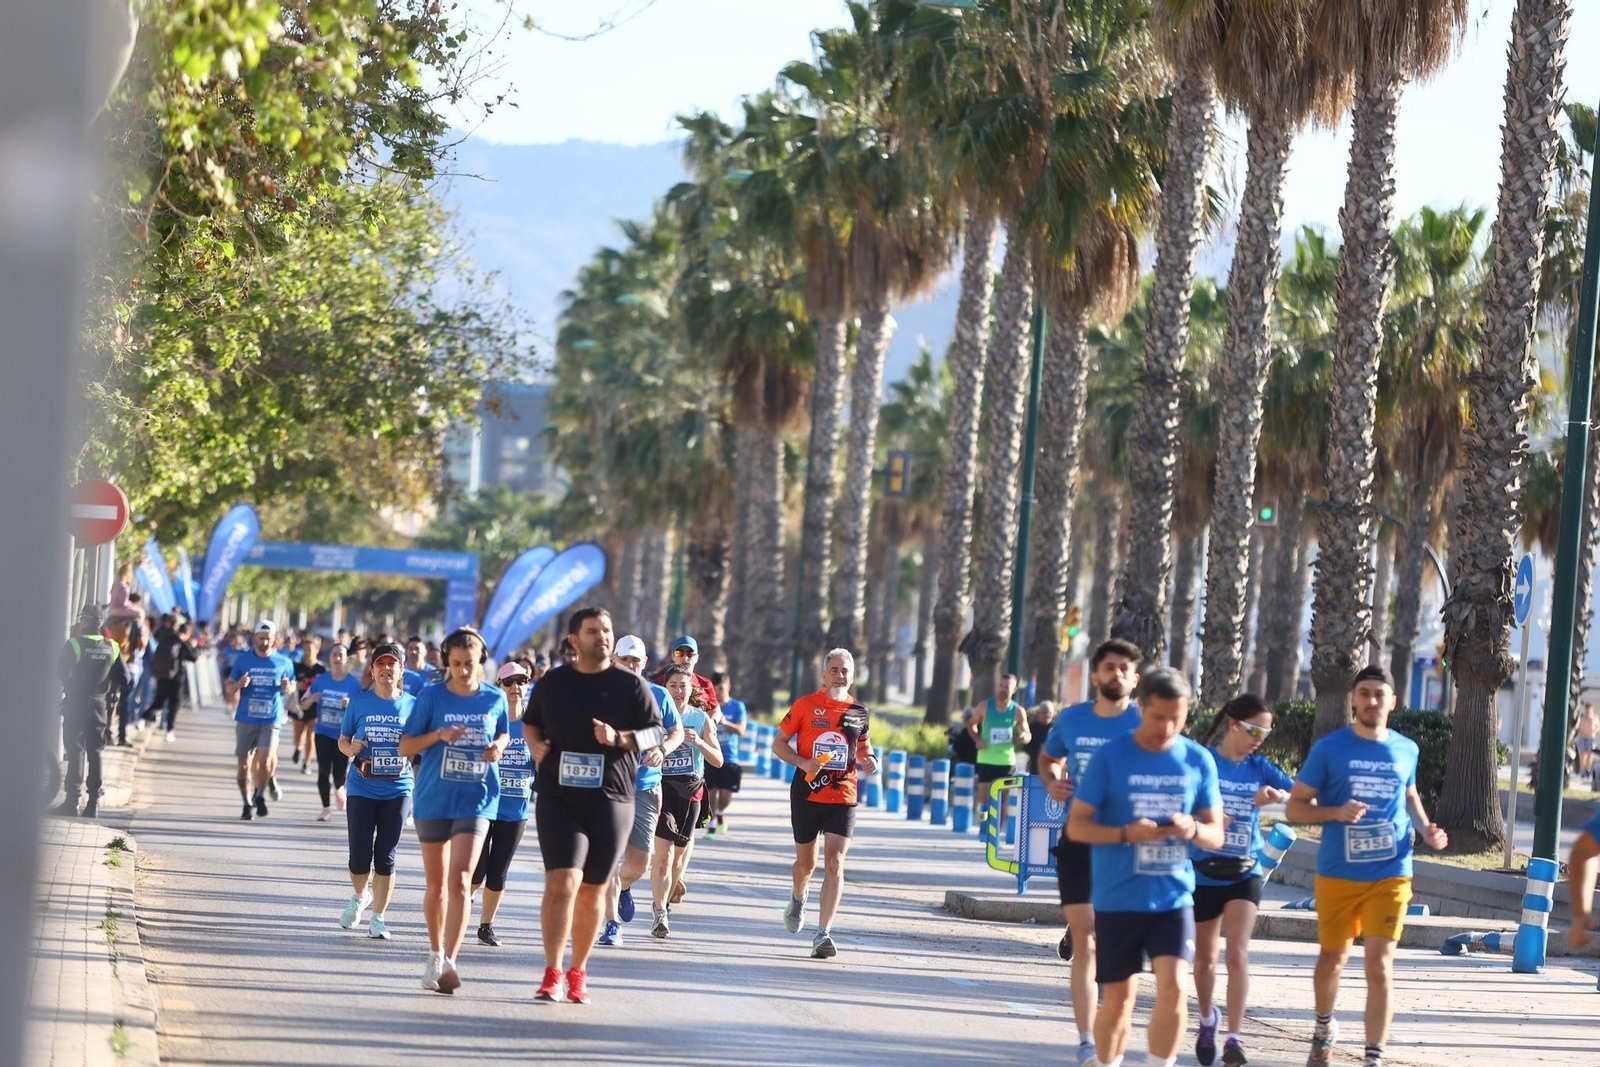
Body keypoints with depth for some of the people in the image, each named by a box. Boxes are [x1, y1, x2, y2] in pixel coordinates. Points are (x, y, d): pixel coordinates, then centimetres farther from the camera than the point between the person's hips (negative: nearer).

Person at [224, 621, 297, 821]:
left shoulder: (283, 663, 5)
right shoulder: (243, 659, 5)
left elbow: (292, 686, 18)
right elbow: (229, 689, 10)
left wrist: (288, 688, -6)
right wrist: (239, 685, -13)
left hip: (271, 721, -1)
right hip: (246, 720, 1)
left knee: (265, 760, -19)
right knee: (244, 764, 2)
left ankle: (260, 795, 4)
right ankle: (246, 803, 18)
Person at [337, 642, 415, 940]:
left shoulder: (411, 705, 4)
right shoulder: (359, 701, 2)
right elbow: (343, 740, 8)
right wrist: (351, 748, -14)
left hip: (397, 790, 0)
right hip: (362, 789, 0)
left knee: (386, 857, -1)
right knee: (360, 856, -1)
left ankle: (379, 918, 8)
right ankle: (359, 896, 30)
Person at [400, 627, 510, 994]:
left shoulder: (495, 699, 2)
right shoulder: (432, 697, -3)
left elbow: (503, 734, 20)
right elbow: (405, 747, -1)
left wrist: (499, 747, -3)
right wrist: (439, 735, -18)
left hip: (476, 799, -1)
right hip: (433, 799, 1)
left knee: (460, 879, -16)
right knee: (436, 883, 11)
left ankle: (449, 961, -21)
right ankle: (435, 954, 30)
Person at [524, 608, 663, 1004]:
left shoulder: (630, 684, 3)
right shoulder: (552, 683, 8)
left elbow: (655, 733, 3)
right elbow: (531, 722, 23)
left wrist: (619, 739, -15)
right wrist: (536, 745, 2)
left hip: (610, 800, 0)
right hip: (558, 797, 0)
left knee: (592, 891, 8)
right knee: (562, 882, -15)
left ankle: (578, 972, 22)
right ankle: (552, 975, -14)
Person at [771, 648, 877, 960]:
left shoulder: (858, 712, 7)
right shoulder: (805, 705, 0)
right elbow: (779, 743, 2)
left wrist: (869, 760, 1)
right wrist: (802, 763, -15)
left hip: (842, 797, 1)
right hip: (807, 794, -1)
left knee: (834, 863, -13)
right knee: (806, 862, 12)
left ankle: (823, 934, -16)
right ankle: (798, 899, 48)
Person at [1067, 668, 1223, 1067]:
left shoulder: (1199, 761, 3)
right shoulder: (1109, 757, -4)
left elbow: (1216, 835, 8)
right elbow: (1076, 825, -3)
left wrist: (1193, 830, -16)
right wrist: (1126, 833, -20)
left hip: (1174, 897, 1)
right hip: (1117, 899, -1)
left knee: (1173, 989, -15)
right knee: (1118, 1000, 4)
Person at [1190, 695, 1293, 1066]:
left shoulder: (1258, 767, 1)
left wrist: (1278, 796, -25)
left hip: (1245, 875, 1)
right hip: (1204, 873, -1)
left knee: (1238, 955, -14)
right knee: (1205, 957, 14)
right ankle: (1207, 1019, 39)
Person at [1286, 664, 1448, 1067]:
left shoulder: (1406, 750, 6)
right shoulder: (1329, 749, -4)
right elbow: (1295, 807, -2)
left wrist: (1426, 828, 6)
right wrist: (1336, 812, -20)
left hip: (1390, 875, 0)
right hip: (1337, 876, 0)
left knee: (1380, 967, -11)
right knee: (1332, 960, 17)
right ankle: (1324, 1029, 43)